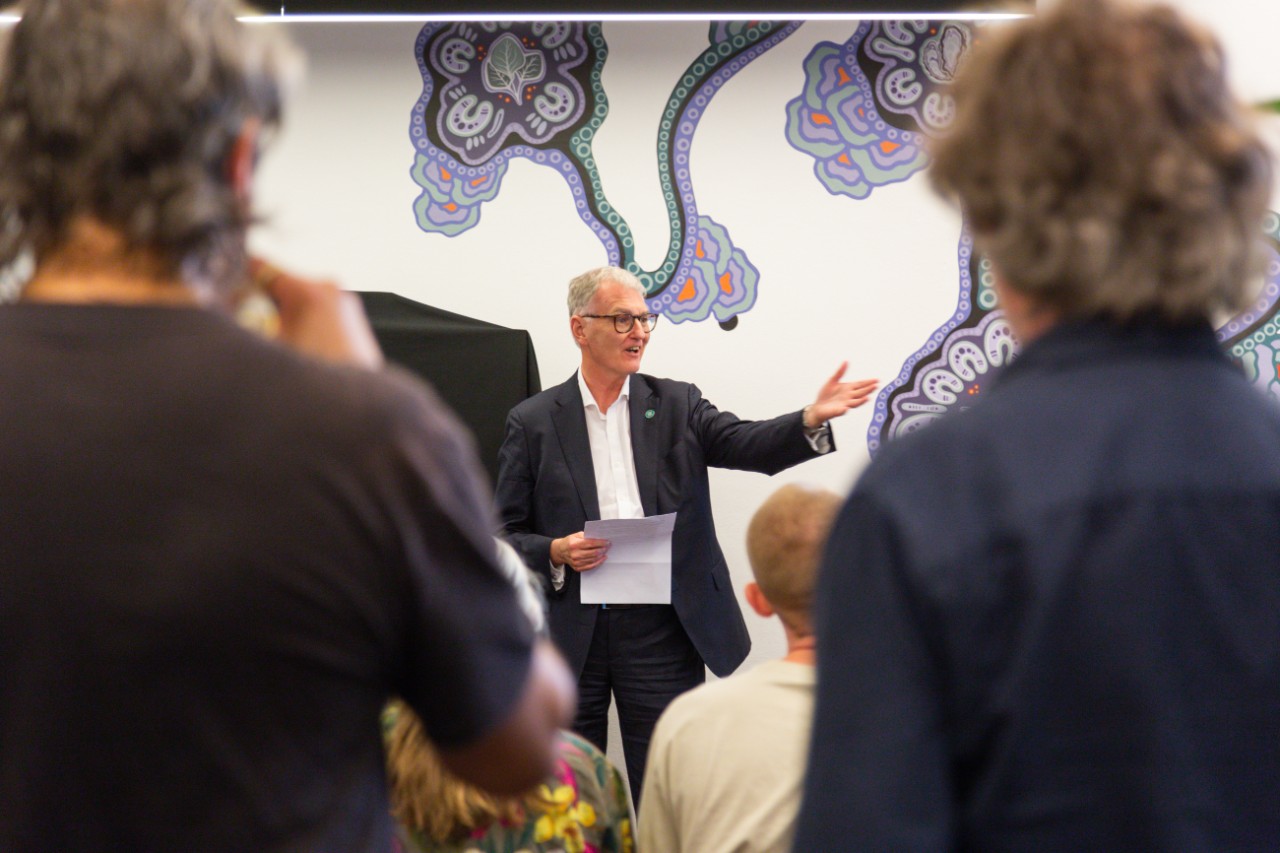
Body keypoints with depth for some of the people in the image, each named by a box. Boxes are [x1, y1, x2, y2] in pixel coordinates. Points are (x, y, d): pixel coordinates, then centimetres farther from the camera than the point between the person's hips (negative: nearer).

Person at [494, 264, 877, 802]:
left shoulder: (677, 405, 8)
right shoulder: (533, 423, 4)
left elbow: (750, 445, -8)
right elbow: (504, 534, 5)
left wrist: (812, 419, -27)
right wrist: (555, 553, -15)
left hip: (662, 632, 1)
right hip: (569, 634, 0)